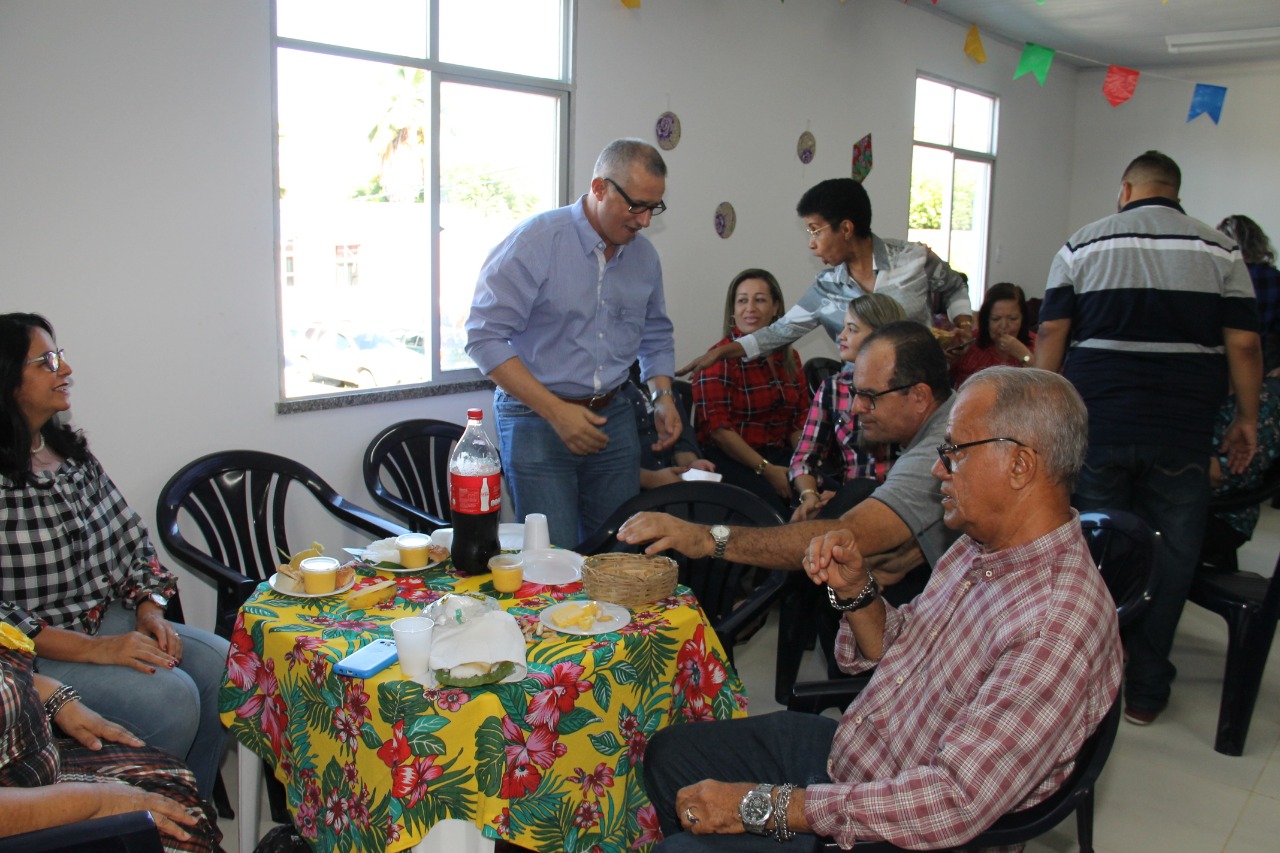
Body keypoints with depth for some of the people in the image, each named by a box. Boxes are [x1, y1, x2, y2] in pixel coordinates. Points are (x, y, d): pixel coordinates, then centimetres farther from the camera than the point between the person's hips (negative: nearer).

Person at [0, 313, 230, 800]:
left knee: (221, 663, -11)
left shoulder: (72, 453, 11)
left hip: (110, 620, 8)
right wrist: (92, 649, -23)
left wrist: (149, 610, -1)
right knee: (171, 696, -25)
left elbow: (130, 541, 15)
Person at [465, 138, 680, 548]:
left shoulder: (644, 256, 8)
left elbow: (656, 336, 22)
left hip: (612, 418, 5)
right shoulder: (535, 240, -12)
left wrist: (662, 396, 3)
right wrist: (555, 411, -20)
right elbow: (486, 336, -16)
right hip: (535, 422, -5)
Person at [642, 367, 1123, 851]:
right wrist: (854, 591, -9)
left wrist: (764, 806, -29)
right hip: (844, 748, 9)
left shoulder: (1060, 628, -30)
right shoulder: (982, 547, -1)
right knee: (668, 752, 14)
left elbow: (958, 801, -32)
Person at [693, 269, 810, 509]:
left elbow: (800, 421, 13)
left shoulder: (789, 358, 14)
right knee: (771, 500, -32)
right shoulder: (721, 359, -4)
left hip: (778, 455, 5)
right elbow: (718, 429, -11)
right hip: (730, 459, -5)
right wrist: (766, 469, -16)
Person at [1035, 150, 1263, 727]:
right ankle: (1144, 691, 16)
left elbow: (1052, 334, 0)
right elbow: (1243, 344, 0)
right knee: (1168, 560, 9)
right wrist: (1247, 419, 10)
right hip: (1181, 434, 0)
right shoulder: (1220, 251, 5)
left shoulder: (1082, 245, 4)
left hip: (1095, 426, 0)